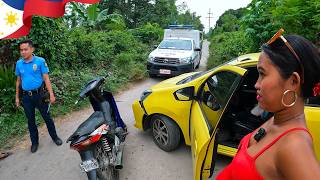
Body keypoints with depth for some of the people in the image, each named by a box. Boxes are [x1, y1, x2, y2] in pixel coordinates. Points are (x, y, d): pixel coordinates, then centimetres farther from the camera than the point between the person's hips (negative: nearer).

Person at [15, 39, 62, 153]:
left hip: (39, 94, -3)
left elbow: (46, 79, -8)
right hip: (26, 97, 3)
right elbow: (18, 81, 11)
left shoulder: (40, 61, -8)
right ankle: (34, 142, 29)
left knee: (47, 117, 8)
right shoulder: (19, 63, 3)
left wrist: (51, 94, -13)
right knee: (30, 120, 14)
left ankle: (54, 137, 27)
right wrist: (17, 97, 12)